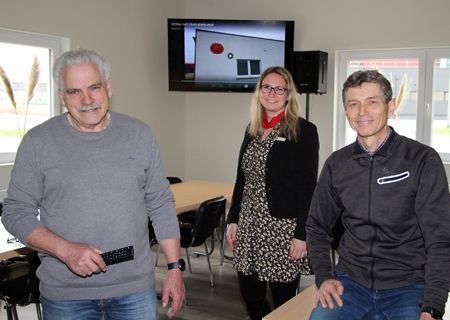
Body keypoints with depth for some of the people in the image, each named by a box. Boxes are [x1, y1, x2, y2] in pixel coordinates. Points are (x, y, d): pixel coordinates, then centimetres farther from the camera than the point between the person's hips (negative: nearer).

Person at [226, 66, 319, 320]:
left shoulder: (304, 131, -8)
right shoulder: (253, 130, 10)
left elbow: (308, 186, -11)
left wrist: (302, 234, -15)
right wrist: (233, 219, 12)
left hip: (283, 228, -6)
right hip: (249, 226, 6)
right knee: (250, 295, 13)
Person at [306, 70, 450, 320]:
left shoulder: (423, 160, -6)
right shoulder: (337, 164, 5)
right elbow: (318, 227, 14)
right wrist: (324, 276, -1)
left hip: (408, 287, -2)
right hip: (350, 281, 2)